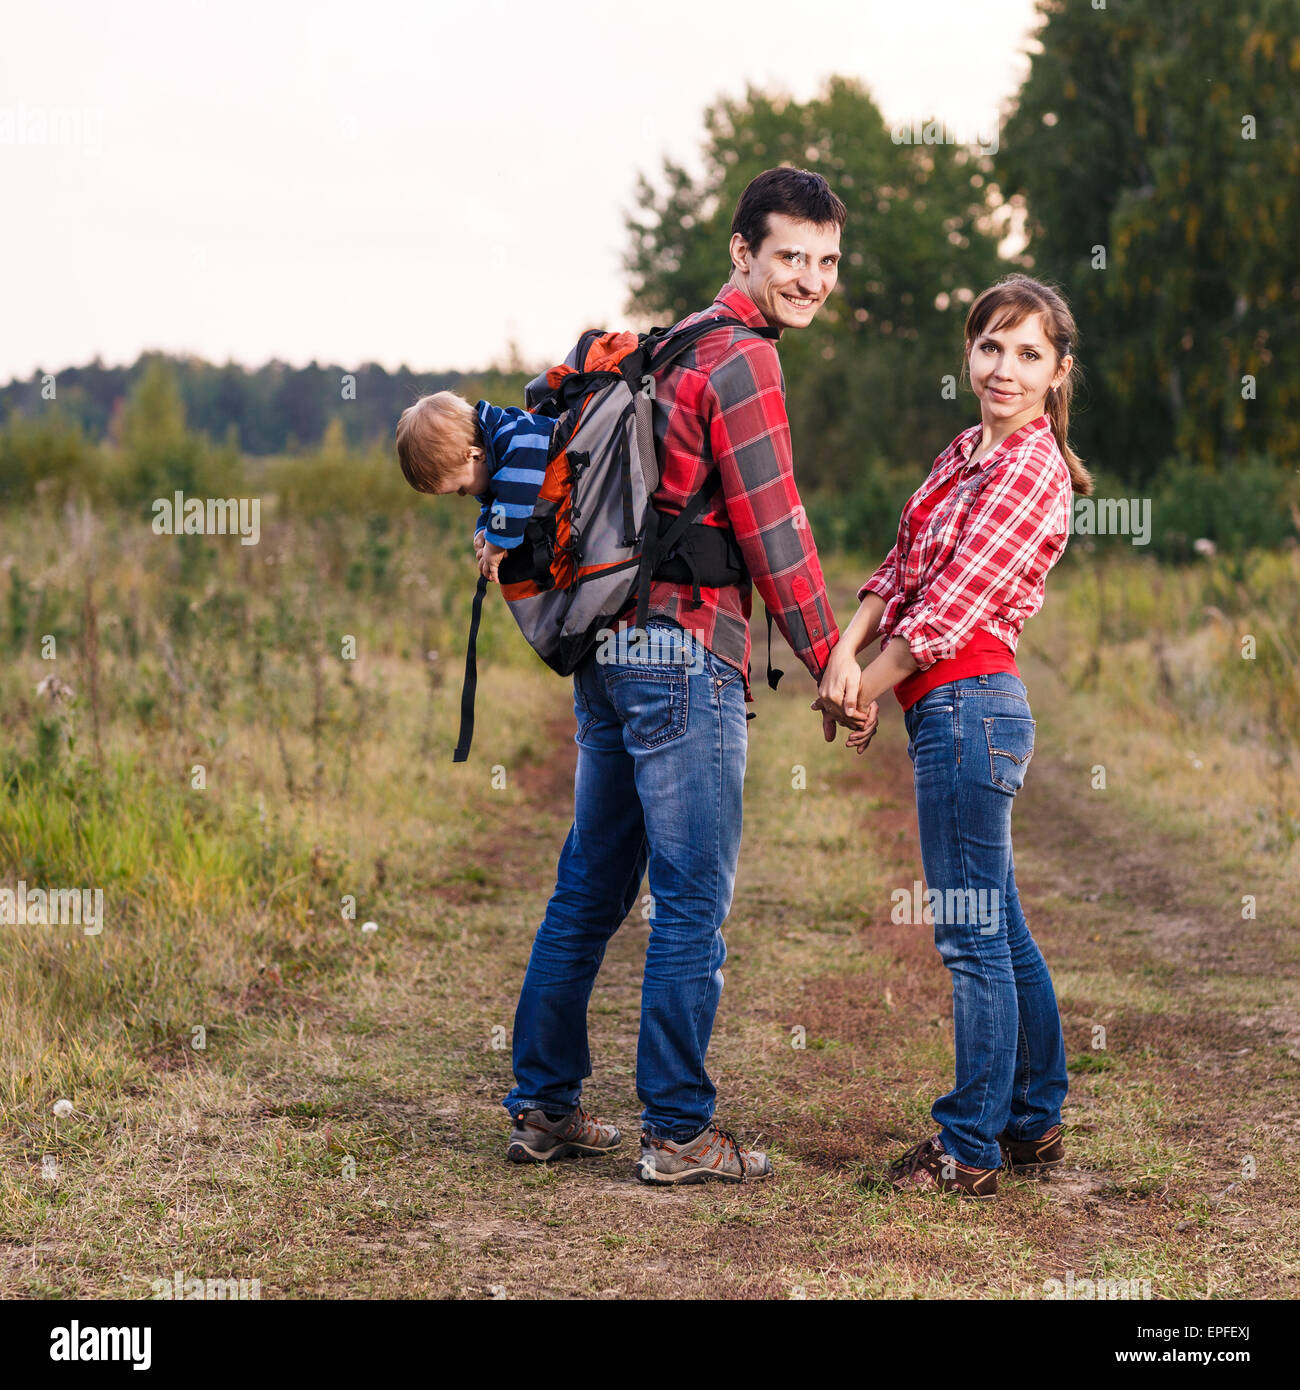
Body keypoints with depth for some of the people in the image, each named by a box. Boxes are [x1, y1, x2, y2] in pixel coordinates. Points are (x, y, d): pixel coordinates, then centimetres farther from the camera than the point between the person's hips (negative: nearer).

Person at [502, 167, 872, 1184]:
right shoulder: (740, 358, -10)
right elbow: (772, 530, -12)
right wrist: (832, 661, -5)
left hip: (608, 645, 10)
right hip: (681, 650, -10)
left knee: (592, 884, 14)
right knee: (693, 898, -3)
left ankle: (543, 1108, 19)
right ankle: (677, 1131, 2)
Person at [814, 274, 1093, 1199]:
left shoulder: (1031, 472, -13)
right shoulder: (965, 454, 14)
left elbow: (948, 609, -16)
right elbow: (901, 571, 9)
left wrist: (863, 694, -8)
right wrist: (847, 653, -8)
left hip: (968, 705, -10)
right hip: (962, 710, 10)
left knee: (972, 934, -3)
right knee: (1000, 927, 16)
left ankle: (971, 1148, 5)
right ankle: (1035, 1122, 27)